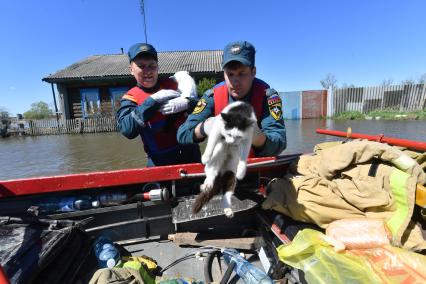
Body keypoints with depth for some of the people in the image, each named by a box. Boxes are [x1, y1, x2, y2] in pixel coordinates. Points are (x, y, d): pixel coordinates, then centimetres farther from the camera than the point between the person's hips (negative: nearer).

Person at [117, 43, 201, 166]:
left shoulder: (172, 84, 3)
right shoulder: (130, 98, -4)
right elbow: (127, 129, -21)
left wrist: (185, 103, -24)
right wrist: (153, 100, -25)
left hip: (190, 153, 3)